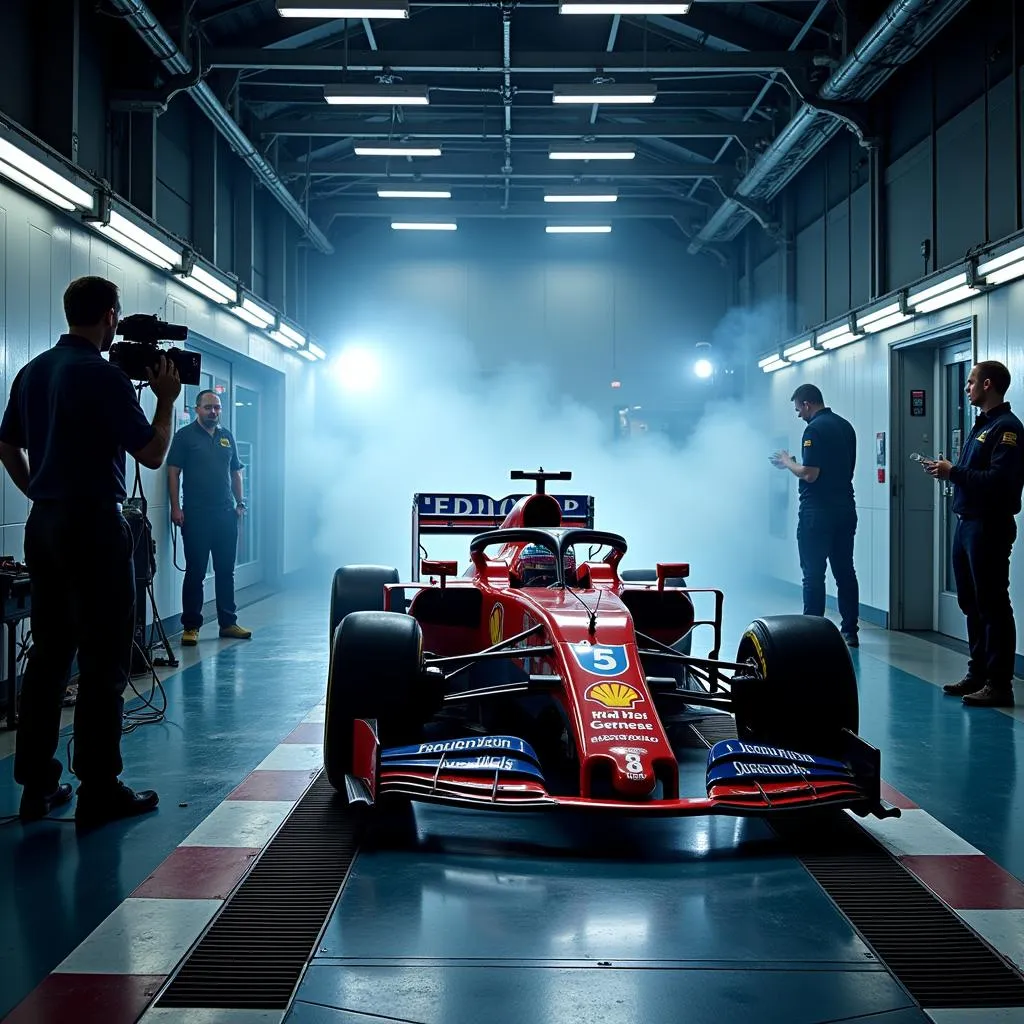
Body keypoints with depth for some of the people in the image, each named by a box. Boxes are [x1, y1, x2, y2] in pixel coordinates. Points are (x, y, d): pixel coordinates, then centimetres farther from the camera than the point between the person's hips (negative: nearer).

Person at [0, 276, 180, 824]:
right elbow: (152, 454, -11)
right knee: (103, 661, -2)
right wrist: (166, 399, 2)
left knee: (48, 652, 12)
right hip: (94, 526, -8)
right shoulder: (103, 375, -13)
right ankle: (99, 790, 1)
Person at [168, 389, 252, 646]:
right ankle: (190, 626, 4)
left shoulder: (227, 436, 14)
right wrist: (175, 507, -12)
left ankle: (228, 622, 17)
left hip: (226, 514, 5)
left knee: (226, 571, 9)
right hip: (196, 516, -5)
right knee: (195, 572, -1)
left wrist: (240, 503, 9)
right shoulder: (185, 435, 0)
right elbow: (173, 472, -4)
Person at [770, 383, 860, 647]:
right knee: (845, 571, 9)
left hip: (818, 513, -8)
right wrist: (795, 464, 21)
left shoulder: (815, 428, -13)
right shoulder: (846, 426, 13)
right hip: (845, 510, 8)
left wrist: (787, 462, 0)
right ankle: (849, 631, 11)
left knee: (813, 574, -2)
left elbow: (809, 474, -19)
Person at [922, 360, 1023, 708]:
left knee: (993, 606, -5)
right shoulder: (981, 425, 17)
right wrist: (948, 470, 1)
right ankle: (978, 673, 23)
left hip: (990, 527, -10)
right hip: (966, 523, 10)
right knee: (971, 604, 14)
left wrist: (954, 473, -20)